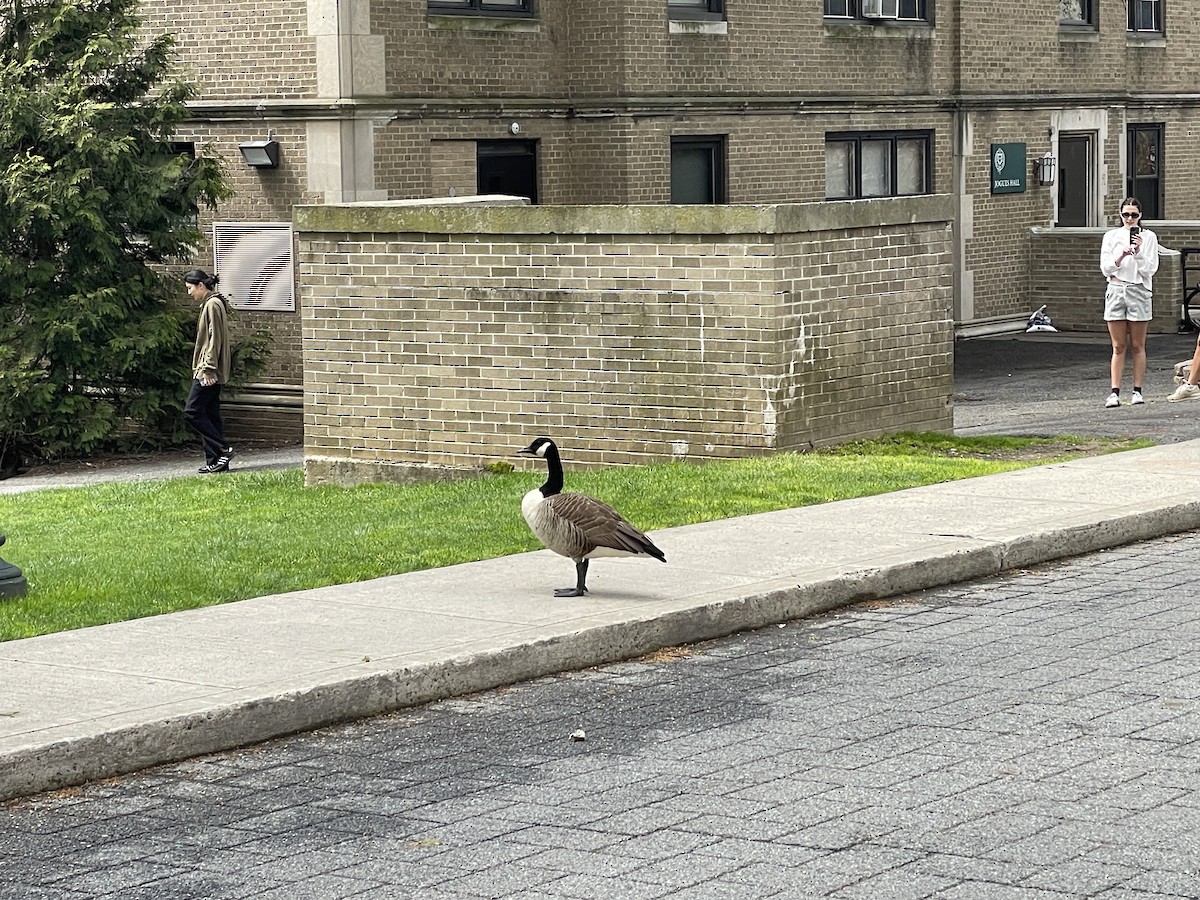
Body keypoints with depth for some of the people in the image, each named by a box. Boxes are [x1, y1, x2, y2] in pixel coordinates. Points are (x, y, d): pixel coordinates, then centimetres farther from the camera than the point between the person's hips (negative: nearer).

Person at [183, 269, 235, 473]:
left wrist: (209, 369, -21)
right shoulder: (209, 304, 19)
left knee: (192, 411, -11)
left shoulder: (212, 305, -12)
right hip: (209, 372, 10)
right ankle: (215, 461, 8)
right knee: (210, 414, 8)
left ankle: (223, 450, -11)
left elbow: (214, 340, -18)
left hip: (208, 372, -10)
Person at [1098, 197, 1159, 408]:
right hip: (1116, 290, 1)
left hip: (1139, 291, -1)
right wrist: (1121, 255, -15)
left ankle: (1137, 391, 9)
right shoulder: (1111, 236, 8)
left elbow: (1150, 269, -2)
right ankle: (1115, 392, -2)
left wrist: (1138, 252, -16)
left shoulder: (1148, 237, 3)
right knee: (1118, 347, 1)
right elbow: (1105, 268, 1)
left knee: (1137, 346, 4)